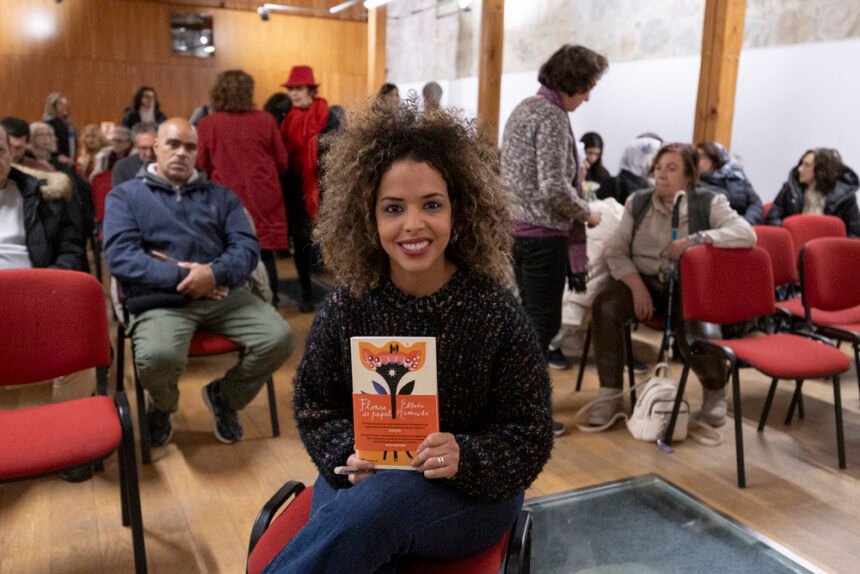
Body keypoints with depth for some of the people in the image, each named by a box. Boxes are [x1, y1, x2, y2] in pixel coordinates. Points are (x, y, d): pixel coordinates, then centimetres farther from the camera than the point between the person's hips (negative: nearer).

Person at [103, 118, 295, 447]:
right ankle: (162, 406, 7)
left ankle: (224, 396, 13)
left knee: (279, 339, -20)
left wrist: (216, 273, -16)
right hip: (160, 300, -3)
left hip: (223, 294, 3)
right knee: (157, 356, -35)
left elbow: (248, 246, 5)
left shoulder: (221, 196, 21)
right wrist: (179, 277, -16)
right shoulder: (125, 195, 12)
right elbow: (120, 256, -4)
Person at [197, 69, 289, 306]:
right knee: (264, 255, 8)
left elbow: (201, 164, 2)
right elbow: (282, 162, 2)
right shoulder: (265, 120, -4)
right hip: (262, 197, 0)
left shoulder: (207, 124, -5)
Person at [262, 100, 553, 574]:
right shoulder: (347, 305, -8)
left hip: (471, 494, -1)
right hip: (361, 479, 1)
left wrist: (465, 459, -27)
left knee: (380, 503, -33)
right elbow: (313, 403, 5)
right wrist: (348, 455, -15)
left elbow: (530, 435, -7)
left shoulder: (495, 311, -13)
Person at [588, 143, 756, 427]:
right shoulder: (637, 202, 6)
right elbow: (615, 250, 1)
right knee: (604, 307, -27)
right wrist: (637, 286, -14)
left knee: (702, 337, -28)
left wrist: (696, 239, -27)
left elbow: (746, 233, -17)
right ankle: (611, 396, -14)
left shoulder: (709, 203, -1)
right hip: (642, 279, 2)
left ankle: (715, 394, 11)